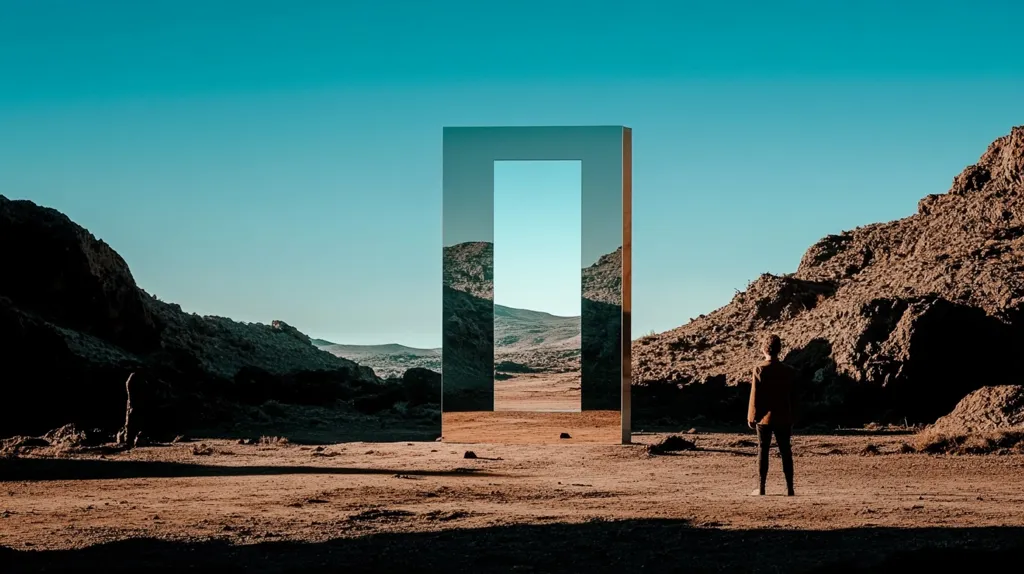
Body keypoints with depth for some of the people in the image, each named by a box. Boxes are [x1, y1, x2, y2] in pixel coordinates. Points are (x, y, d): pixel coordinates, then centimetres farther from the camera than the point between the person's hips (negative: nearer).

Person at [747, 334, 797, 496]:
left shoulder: (759, 370, -9)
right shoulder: (788, 371, 1)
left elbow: (755, 396, -8)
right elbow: (792, 397, 6)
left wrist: (751, 417, 0)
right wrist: (791, 417, 14)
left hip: (764, 417, -2)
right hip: (784, 418, 2)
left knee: (763, 451, 4)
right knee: (786, 452, 6)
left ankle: (761, 488, 4)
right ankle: (789, 488, 5)